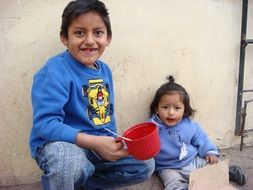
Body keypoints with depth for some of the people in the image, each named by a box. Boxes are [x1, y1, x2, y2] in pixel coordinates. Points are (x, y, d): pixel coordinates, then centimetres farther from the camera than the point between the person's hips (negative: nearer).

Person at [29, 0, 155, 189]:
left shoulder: (104, 70, 5)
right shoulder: (55, 71, -20)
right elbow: (45, 123, -27)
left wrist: (112, 143, 1)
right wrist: (95, 142, -31)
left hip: (99, 145, 7)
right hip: (59, 143, -7)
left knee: (145, 164, 6)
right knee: (71, 163, -40)